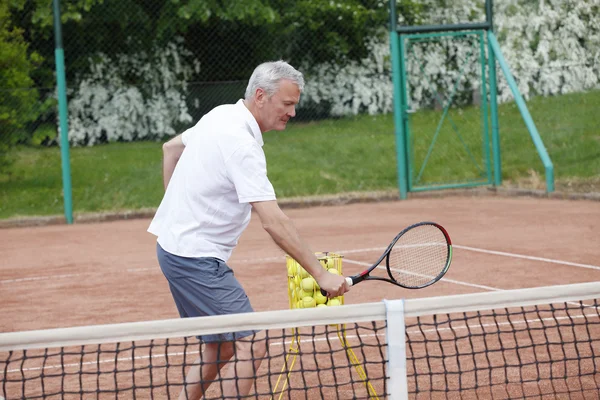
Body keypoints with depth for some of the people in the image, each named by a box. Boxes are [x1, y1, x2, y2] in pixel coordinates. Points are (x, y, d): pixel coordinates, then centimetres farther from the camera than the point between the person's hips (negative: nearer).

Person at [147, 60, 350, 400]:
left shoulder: (221, 115, 7)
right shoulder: (242, 145, -23)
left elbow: (171, 148, 24)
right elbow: (274, 222, -28)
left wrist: (180, 207, 25)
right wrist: (320, 274, -28)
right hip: (196, 258, -10)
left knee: (221, 348, 16)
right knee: (251, 344, -14)